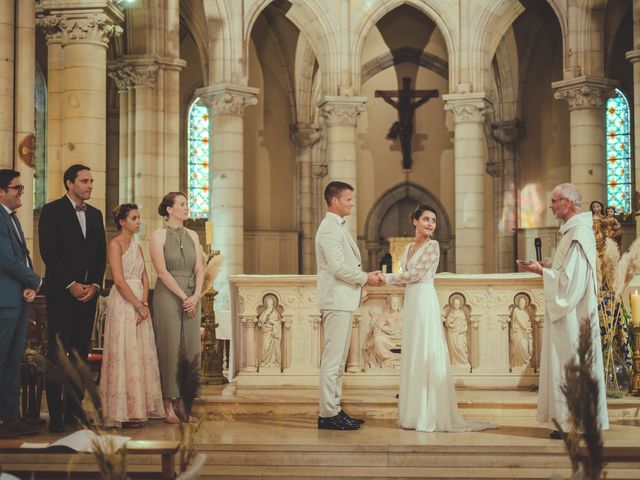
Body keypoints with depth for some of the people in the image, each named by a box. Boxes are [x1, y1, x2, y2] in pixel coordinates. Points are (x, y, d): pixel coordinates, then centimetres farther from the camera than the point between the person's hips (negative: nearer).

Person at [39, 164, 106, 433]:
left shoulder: (95, 214, 16)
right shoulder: (52, 211, -2)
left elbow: (101, 254, 15)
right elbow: (48, 252, -9)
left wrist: (95, 285, 0)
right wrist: (71, 285, -13)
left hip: (88, 292, 5)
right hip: (61, 292, -5)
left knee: (81, 353, 5)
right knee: (57, 353, -6)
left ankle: (74, 410, 11)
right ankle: (56, 415, -4)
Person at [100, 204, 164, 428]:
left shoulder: (137, 247, 17)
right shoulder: (116, 244, -7)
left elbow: (144, 278, 12)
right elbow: (119, 281, -15)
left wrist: (145, 304, -3)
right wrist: (138, 306, -14)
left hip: (139, 303, 8)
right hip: (122, 303, -8)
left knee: (141, 355, 7)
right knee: (125, 355, -6)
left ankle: (138, 408, 13)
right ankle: (123, 412, -2)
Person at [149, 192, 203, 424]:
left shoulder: (192, 235, 12)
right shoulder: (159, 235, -3)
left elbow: (199, 269, 8)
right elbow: (162, 271, -10)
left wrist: (196, 296, -7)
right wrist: (183, 297, -13)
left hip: (192, 297, 5)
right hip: (168, 295, -5)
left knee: (190, 348, 3)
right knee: (169, 348, -4)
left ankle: (182, 401, 11)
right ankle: (168, 404, 3)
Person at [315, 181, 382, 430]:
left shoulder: (338, 227, 19)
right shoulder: (329, 228, -13)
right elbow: (338, 267, -20)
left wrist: (364, 276, 10)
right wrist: (365, 278, -9)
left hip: (343, 301, 11)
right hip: (336, 300, -11)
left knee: (338, 359, 12)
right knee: (332, 359, -9)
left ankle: (334, 410, 17)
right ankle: (328, 414, -6)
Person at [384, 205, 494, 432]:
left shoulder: (432, 246, -7)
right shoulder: (409, 247, 15)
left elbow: (415, 274, -14)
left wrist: (386, 278, -7)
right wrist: (384, 278, 1)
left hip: (425, 302, -8)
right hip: (411, 302, 8)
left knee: (426, 356, -7)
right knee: (412, 356, 9)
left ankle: (430, 416, -3)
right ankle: (415, 412, 14)